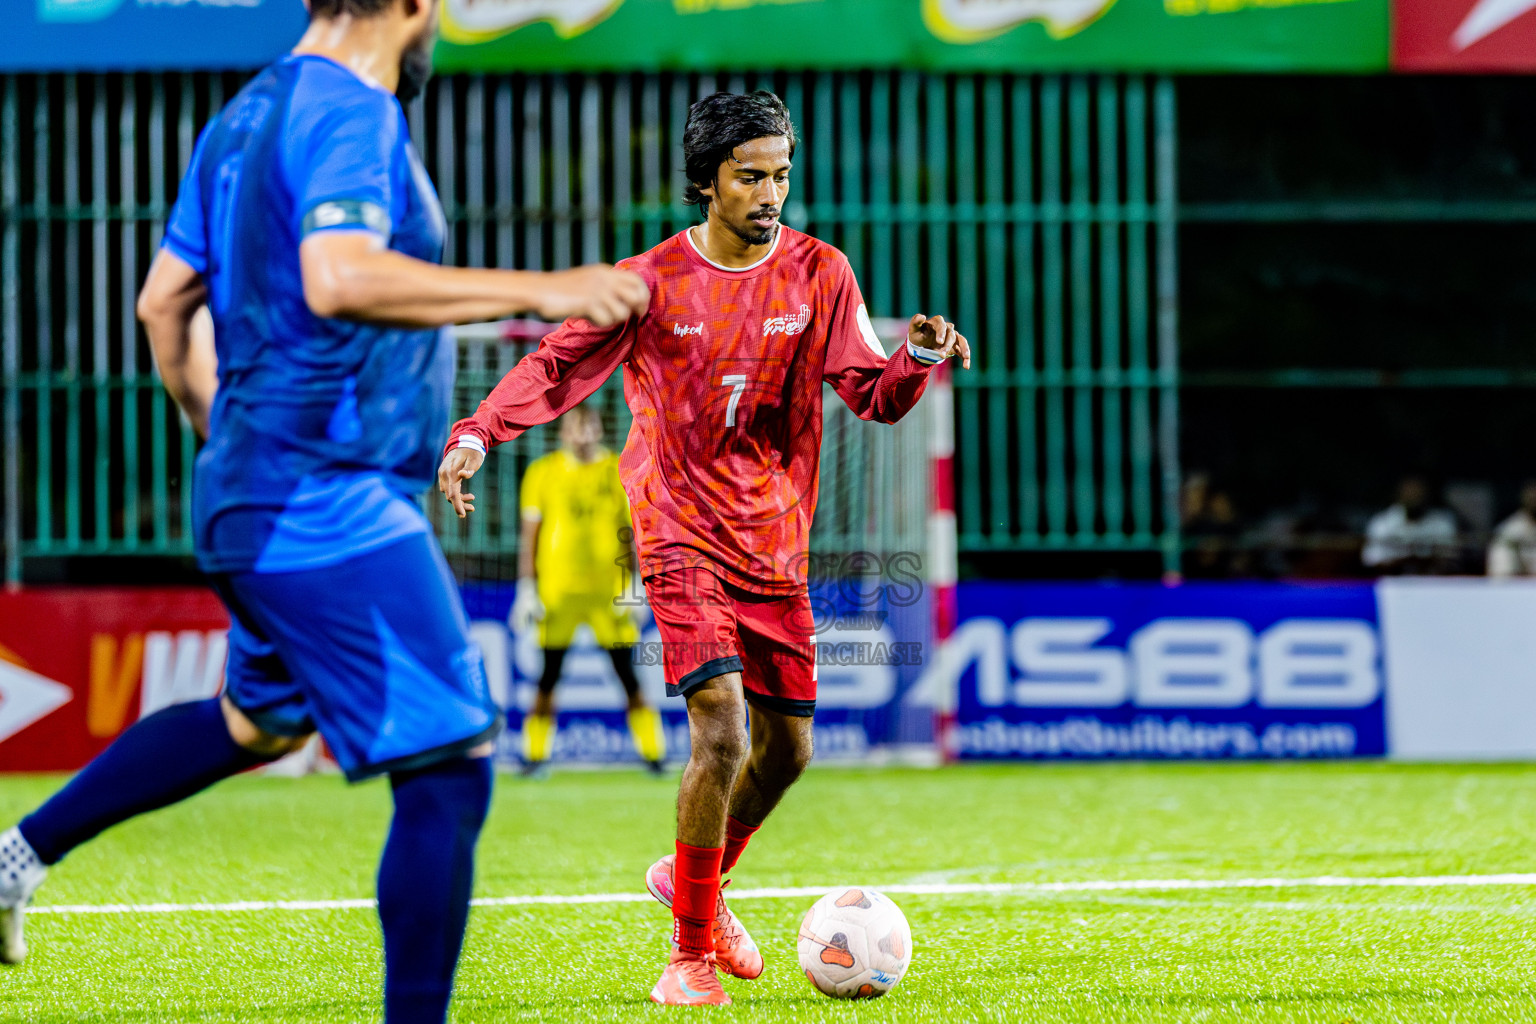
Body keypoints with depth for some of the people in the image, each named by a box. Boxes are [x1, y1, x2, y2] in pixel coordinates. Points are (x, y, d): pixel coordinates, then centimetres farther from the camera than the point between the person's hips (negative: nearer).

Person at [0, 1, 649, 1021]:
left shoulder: (240, 122, 14)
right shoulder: (352, 115, -15)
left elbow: (164, 304, 20)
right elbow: (338, 279, -32)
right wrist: (535, 291, -30)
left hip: (255, 507, 10)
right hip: (336, 513, -10)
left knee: (258, 723, 31)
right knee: (450, 769, -9)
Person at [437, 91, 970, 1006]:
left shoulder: (820, 274, 1)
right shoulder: (650, 283, -6)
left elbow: (874, 395, 0)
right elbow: (558, 366, -3)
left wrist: (919, 359, -21)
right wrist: (478, 434, -18)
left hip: (777, 544, 4)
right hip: (683, 535, -4)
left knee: (787, 748, 9)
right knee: (722, 732, -18)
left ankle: (694, 877, 38)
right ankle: (693, 952, -6)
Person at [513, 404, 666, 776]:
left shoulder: (620, 472, 4)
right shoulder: (543, 473, 3)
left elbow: (632, 534, 6)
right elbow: (529, 535, 6)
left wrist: (634, 588, -1)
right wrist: (527, 590, 1)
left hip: (609, 591, 0)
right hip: (557, 589, 0)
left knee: (627, 675, -1)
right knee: (549, 678, 0)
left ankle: (653, 754, 5)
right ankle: (535, 755, 9)